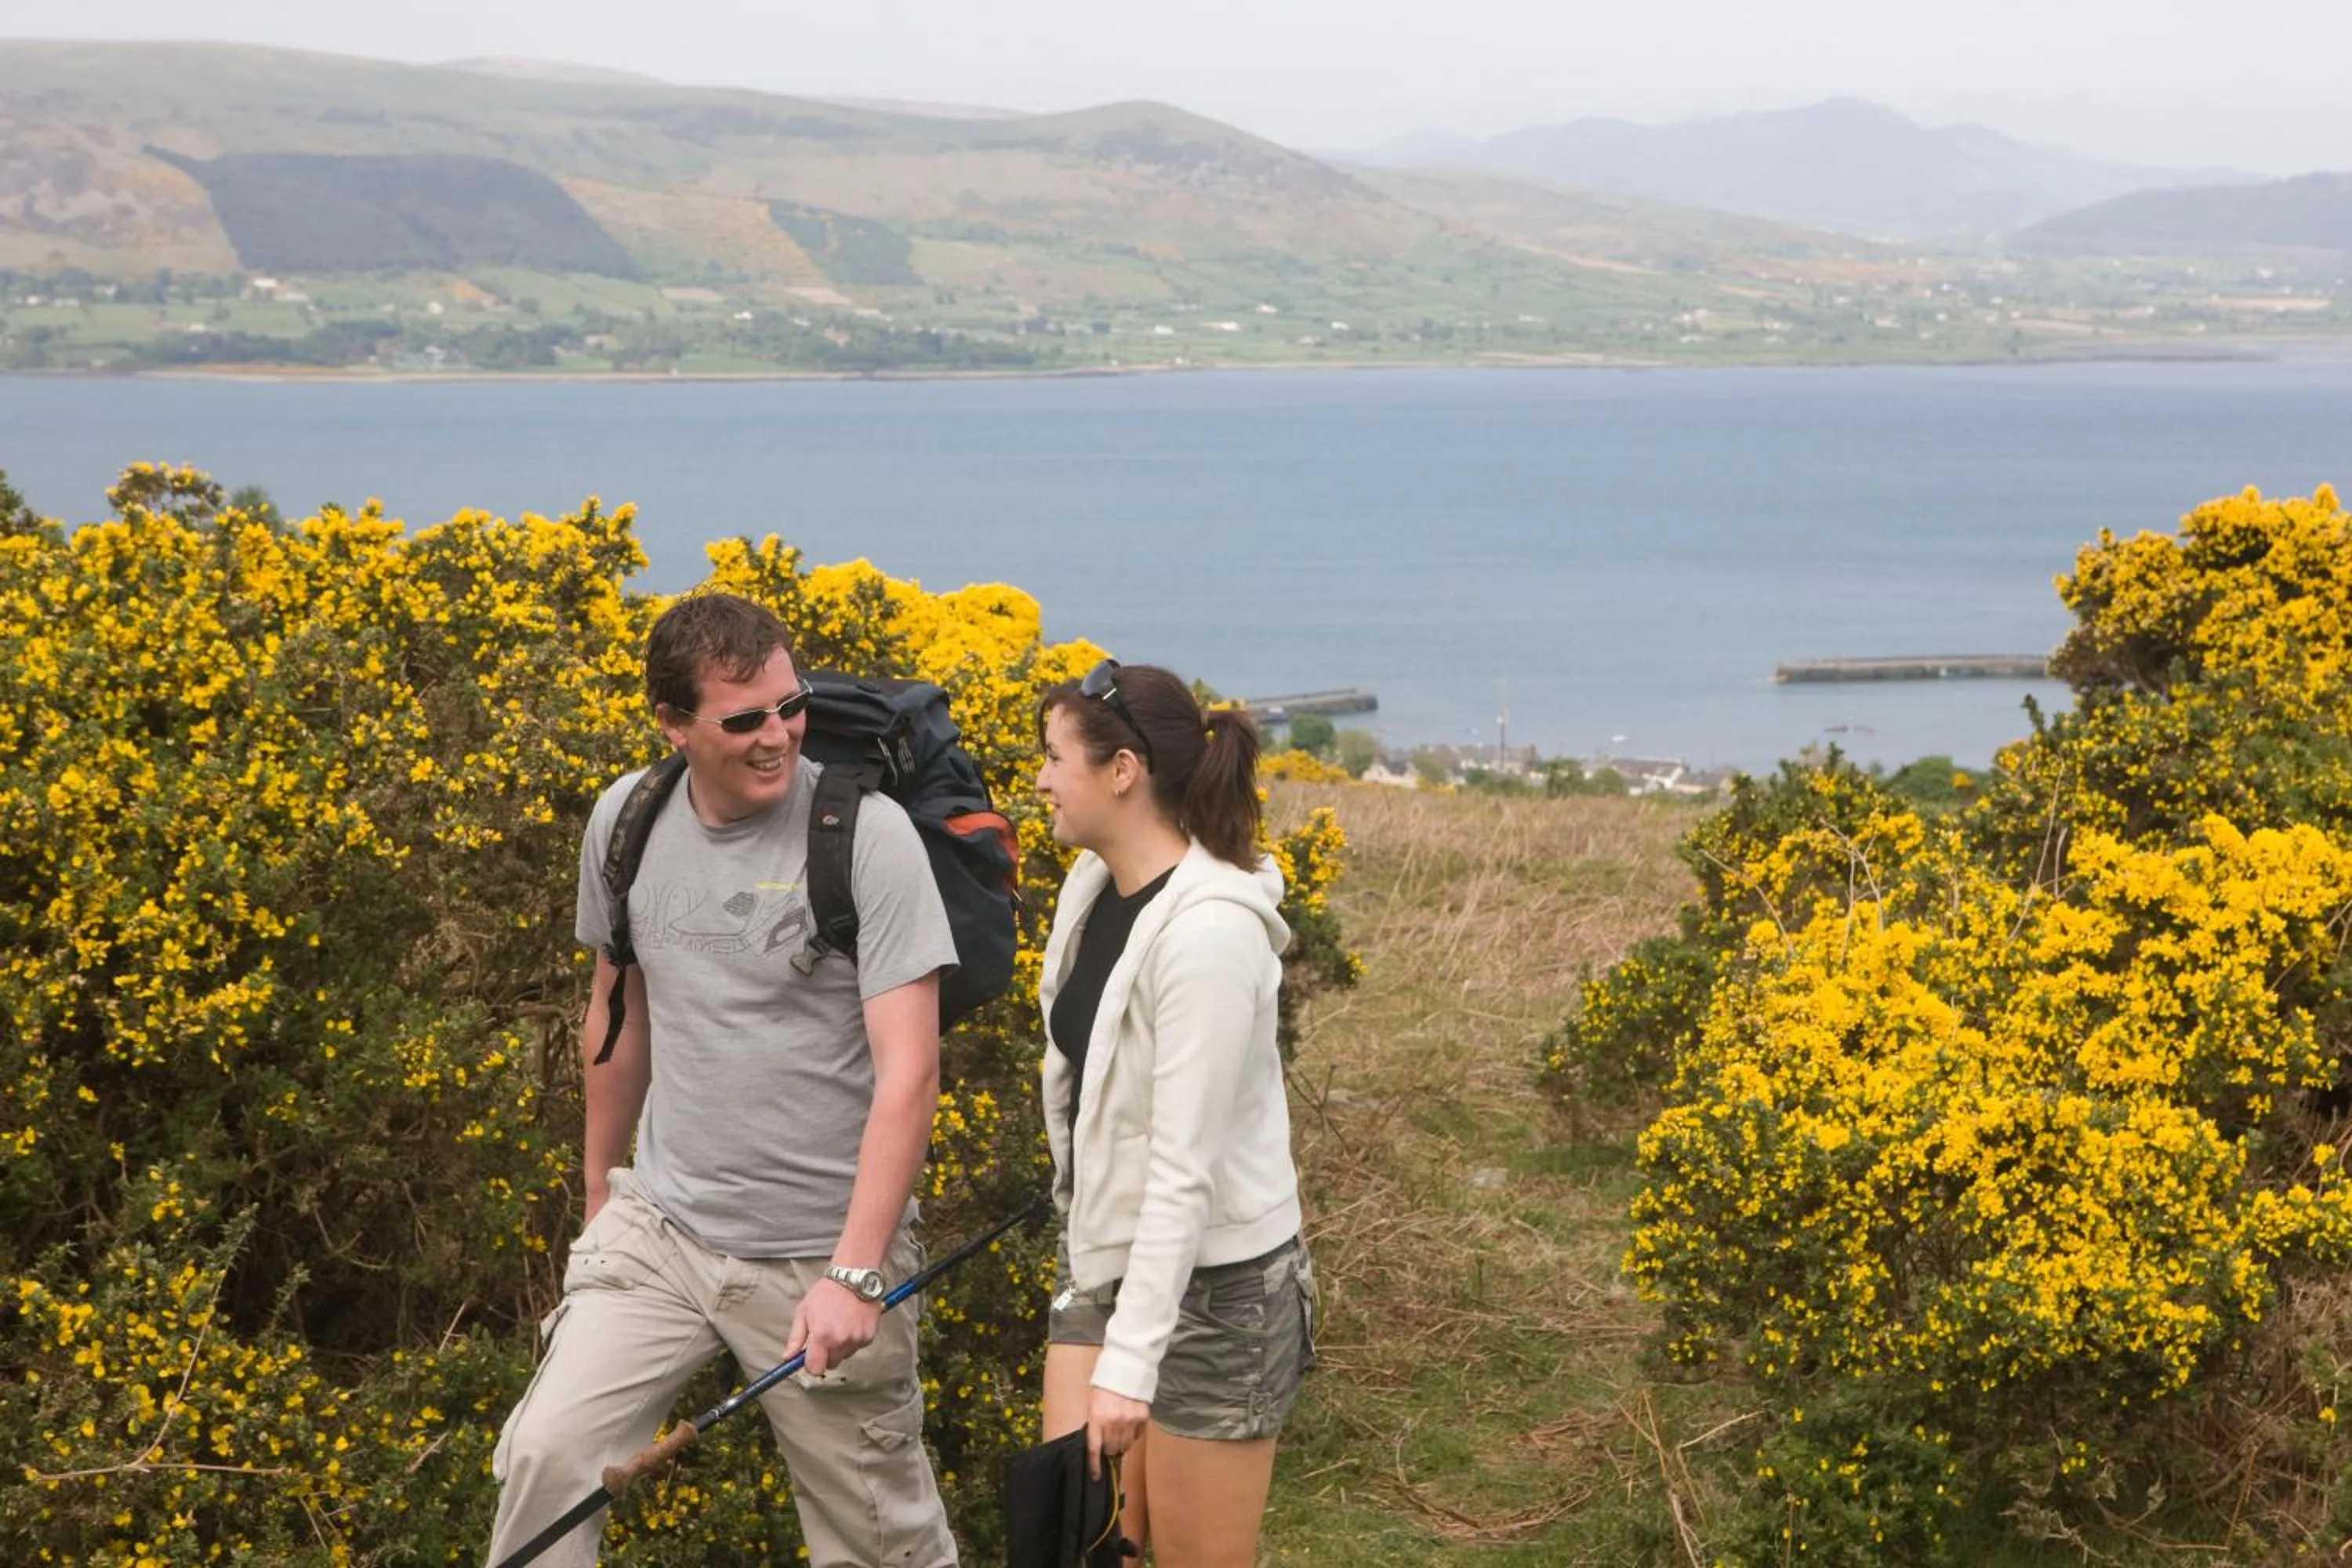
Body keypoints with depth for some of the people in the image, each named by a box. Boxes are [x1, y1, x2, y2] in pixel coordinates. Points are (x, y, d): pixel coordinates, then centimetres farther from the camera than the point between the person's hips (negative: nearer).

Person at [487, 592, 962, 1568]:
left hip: (823, 1252, -4)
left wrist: (855, 1273, -24)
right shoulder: (625, 822, -1)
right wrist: (598, 1188, 22)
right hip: (661, 1229, 4)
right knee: (546, 1455, -11)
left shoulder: (869, 836, -16)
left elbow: (908, 1070, -19)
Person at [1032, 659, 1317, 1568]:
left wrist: (1131, 1362, -28)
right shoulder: (1093, 885, 0)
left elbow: (1186, 1168, -27)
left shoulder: (1208, 931, -25)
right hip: (1103, 1259, 8)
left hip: (1212, 1285, -8)